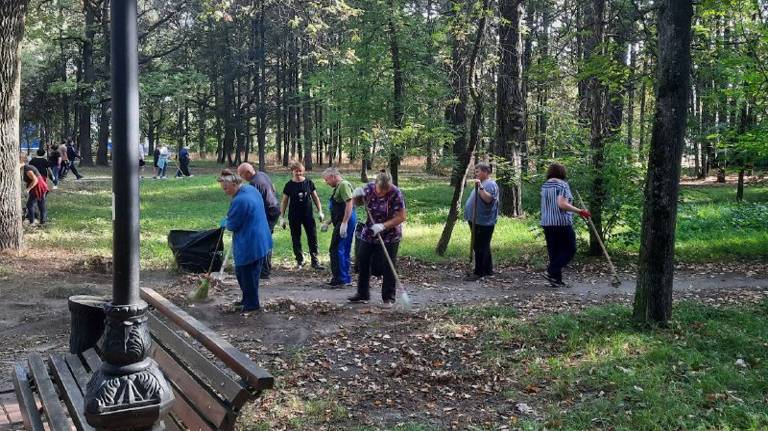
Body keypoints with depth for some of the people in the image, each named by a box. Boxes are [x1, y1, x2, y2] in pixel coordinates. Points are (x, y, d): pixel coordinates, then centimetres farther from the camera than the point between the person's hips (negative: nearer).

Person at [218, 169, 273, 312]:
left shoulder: (239, 201, -26)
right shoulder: (250, 188, 6)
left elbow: (231, 225, -16)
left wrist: (224, 222, 5)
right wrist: (228, 221, 17)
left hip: (249, 245, -10)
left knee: (248, 274, 4)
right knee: (240, 272, 21)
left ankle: (252, 304, 17)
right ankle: (247, 299, 33)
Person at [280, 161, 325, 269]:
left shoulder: (309, 182, -1)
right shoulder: (289, 185, -3)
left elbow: (315, 197, 8)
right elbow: (284, 202, 2)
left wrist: (320, 211, 3)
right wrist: (282, 217, -1)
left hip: (308, 215, 1)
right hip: (294, 216, -1)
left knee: (313, 237, -1)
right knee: (296, 239, 6)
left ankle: (315, 261, 6)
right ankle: (300, 260, 20)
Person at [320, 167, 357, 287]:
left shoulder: (344, 185, -11)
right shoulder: (338, 187, 21)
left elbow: (349, 203, -22)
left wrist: (344, 223, -26)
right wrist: (327, 222, 24)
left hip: (346, 222, -10)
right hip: (341, 222, 10)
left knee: (336, 250, -8)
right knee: (343, 251, 13)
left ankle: (340, 278, -4)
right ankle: (345, 278, 19)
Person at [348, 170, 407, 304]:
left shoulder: (395, 194, -20)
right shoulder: (368, 188, -9)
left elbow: (401, 217, -20)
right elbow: (357, 203, 8)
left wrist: (383, 226, -29)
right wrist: (356, 196, -15)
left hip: (390, 236, -5)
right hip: (369, 234, 5)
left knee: (388, 266, -2)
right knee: (362, 262, 8)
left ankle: (388, 297, 10)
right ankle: (362, 294, 23)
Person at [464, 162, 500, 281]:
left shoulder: (490, 184, -13)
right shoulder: (481, 184, 19)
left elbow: (488, 199, -32)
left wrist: (480, 187, -37)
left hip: (483, 223, -11)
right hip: (477, 221, 11)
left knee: (480, 247, -10)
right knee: (484, 247, 16)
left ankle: (479, 272, -7)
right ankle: (488, 270, 24)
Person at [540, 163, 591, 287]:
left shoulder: (544, 185, 12)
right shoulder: (562, 184, -10)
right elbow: (562, 204, -21)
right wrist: (579, 211, -18)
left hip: (546, 223, 7)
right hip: (562, 223, -7)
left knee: (553, 252, 11)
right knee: (569, 250, 4)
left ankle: (557, 279, 12)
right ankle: (551, 272, -8)